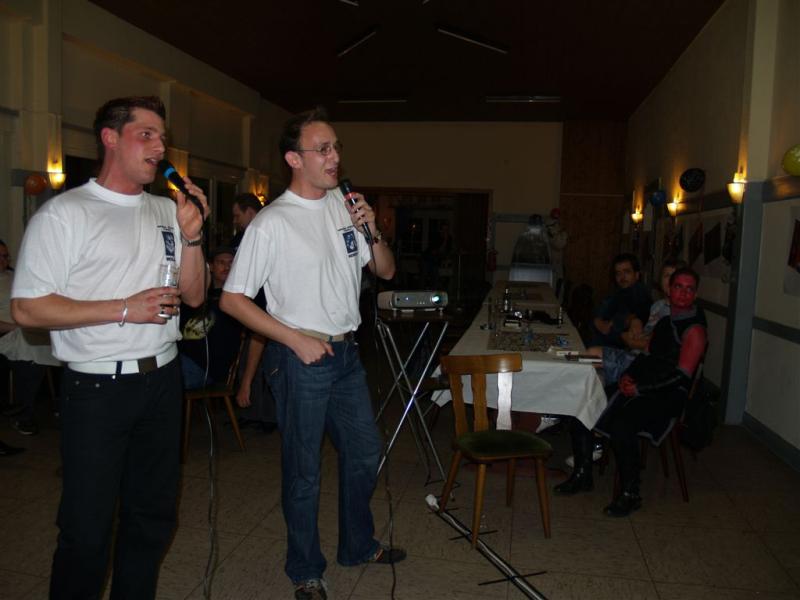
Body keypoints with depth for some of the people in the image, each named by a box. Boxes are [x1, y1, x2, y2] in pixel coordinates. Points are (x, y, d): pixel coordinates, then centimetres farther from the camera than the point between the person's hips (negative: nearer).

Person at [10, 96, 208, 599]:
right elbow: (28, 309, -12)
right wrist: (124, 309, -18)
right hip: (98, 388, -5)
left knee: (153, 516, 18)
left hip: (162, 382, 6)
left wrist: (191, 236, -7)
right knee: (87, 529, 5)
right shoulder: (65, 213, -7)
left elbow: (193, 296, 7)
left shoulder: (167, 211, 9)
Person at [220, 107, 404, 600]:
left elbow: (386, 271, 8)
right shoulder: (272, 223, -14)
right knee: (304, 473, 7)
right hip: (301, 358, -6)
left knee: (366, 453, 19)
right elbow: (232, 299, -13)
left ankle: (359, 546, 41)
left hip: (346, 353, 7)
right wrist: (296, 339, -17)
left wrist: (373, 232, -11)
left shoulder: (345, 205, 5)